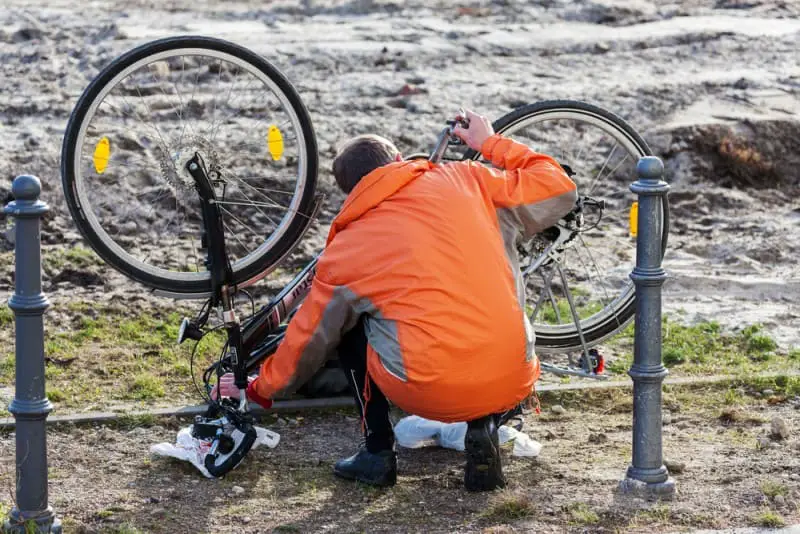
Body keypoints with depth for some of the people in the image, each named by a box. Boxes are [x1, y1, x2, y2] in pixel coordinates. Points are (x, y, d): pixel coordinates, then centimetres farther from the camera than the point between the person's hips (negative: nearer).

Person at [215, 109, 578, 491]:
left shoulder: (344, 249, 7)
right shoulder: (466, 181, 7)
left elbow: (307, 342, 17)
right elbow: (559, 191, 14)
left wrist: (257, 389, 35)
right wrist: (492, 144, 29)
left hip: (427, 393, -1)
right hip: (511, 384, 2)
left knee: (348, 322, 25)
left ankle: (377, 452, 19)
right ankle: (483, 429, 12)